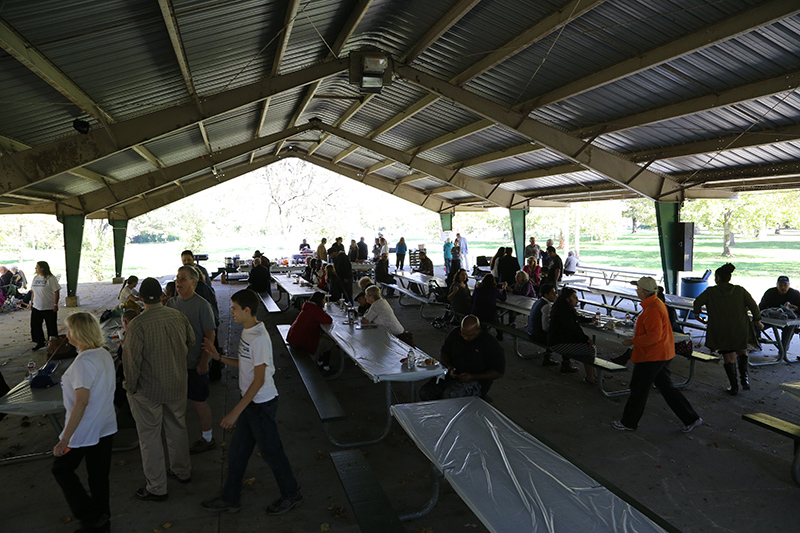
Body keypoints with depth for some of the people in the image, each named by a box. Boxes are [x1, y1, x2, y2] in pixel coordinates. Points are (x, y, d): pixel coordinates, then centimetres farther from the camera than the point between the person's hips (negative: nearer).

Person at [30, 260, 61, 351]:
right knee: (35, 325, 9)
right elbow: (33, 291, 18)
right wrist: (32, 302, 13)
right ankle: (40, 342, 23)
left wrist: (55, 304, -16)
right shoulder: (35, 278, 9)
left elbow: (57, 292, -13)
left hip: (49, 308, -7)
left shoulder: (51, 278, -11)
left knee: (51, 327, 2)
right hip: (36, 307, 7)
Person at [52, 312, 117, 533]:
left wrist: (64, 439, -24)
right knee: (99, 475, 18)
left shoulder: (83, 362, -24)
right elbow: (112, 385, 14)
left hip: (85, 430, -8)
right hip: (106, 426, 8)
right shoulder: (105, 354, 2)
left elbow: (82, 402, -27)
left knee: (61, 469, 15)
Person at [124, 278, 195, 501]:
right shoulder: (178, 316, -7)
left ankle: (157, 488, 20)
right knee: (177, 428, 22)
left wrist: (131, 386, -4)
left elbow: (132, 360, -19)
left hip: (149, 390, -5)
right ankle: (182, 471, 39)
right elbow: (191, 342, 8)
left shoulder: (137, 325, -22)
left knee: (150, 437, 10)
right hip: (177, 385, 5)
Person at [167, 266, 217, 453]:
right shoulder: (171, 302, 4)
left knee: (199, 401, 4)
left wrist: (204, 362, -18)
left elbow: (210, 335, -15)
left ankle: (208, 438, 21)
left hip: (195, 363, -6)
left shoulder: (202, 305, -14)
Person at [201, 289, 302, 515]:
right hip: (249, 401, 9)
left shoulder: (259, 338, -26)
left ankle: (291, 495, 28)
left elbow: (259, 380, -25)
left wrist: (236, 412, -24)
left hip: (262, 403, -9)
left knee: (270, 452, 8)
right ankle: (230, 499, 36)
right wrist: (218, 356, 8)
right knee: (236, 451, 19)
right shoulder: (247, 331, 5)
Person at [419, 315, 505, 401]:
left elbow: (499, 373, -11)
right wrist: (449, 367, -7)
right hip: (452, 375, 6)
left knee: (449, 395, -34)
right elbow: (443, 353, 16)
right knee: (424, 392, -16)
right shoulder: (455, 333, 3)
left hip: (476, 382, -5)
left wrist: (472, 377, -20)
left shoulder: (491, 345, -12)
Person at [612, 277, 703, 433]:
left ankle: (628, 423, 17)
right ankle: (690, 418, 21)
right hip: (661, 354, 10)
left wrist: (633, 341, -19)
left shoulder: (652, 310, -23)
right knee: (666, 387, 17)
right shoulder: (657, 303, 10)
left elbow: (654, 336, -28)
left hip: (651, 356, -10)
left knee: (638, 390, 4)